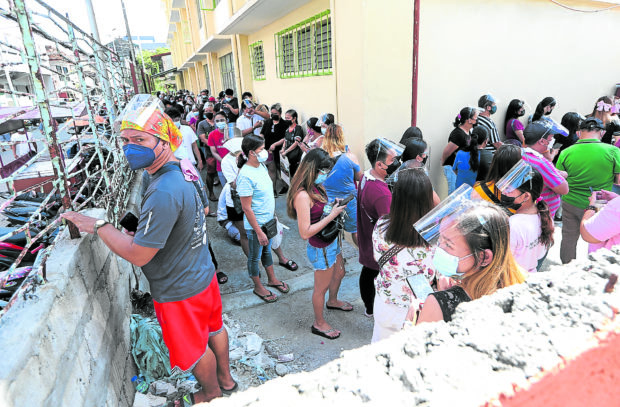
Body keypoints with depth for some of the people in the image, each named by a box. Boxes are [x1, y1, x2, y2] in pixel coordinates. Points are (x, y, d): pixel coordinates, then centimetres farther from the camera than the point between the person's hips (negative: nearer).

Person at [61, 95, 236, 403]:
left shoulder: (163, 193, -33)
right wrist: (143, 233, 8)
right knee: (214, 329, 27)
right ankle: (226, 379, 51)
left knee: (193, 350, 17)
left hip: (179, 292, -9)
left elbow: (138, 255, -27)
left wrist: (98, 226, -15)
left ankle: (211, 394, 44)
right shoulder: (182, 173, -2)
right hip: (204, 275, 9)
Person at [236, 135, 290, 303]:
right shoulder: (245, 175, -26)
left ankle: (272, 279, 45)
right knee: (255, 257, 13)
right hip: (255, 224, -8)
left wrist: (273, 214, 17)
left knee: (267, 250, 26)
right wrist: (259, 232, -20)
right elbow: (247, 208, -24)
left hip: (268, 220, 8)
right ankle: (258, 287, 33)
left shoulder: (261, 166, 0)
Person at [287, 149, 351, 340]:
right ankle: (319, 324, 37)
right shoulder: (303, 196, -31)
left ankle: (333, 301, 60)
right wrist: (332, 215, -29)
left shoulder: (317, 187, -3)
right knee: (322, 287, 12)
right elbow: (305, 232, -32)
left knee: (339, 273, 30)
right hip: (320, 249, -9)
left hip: (332, 241, 9)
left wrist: (336, 204, -6)